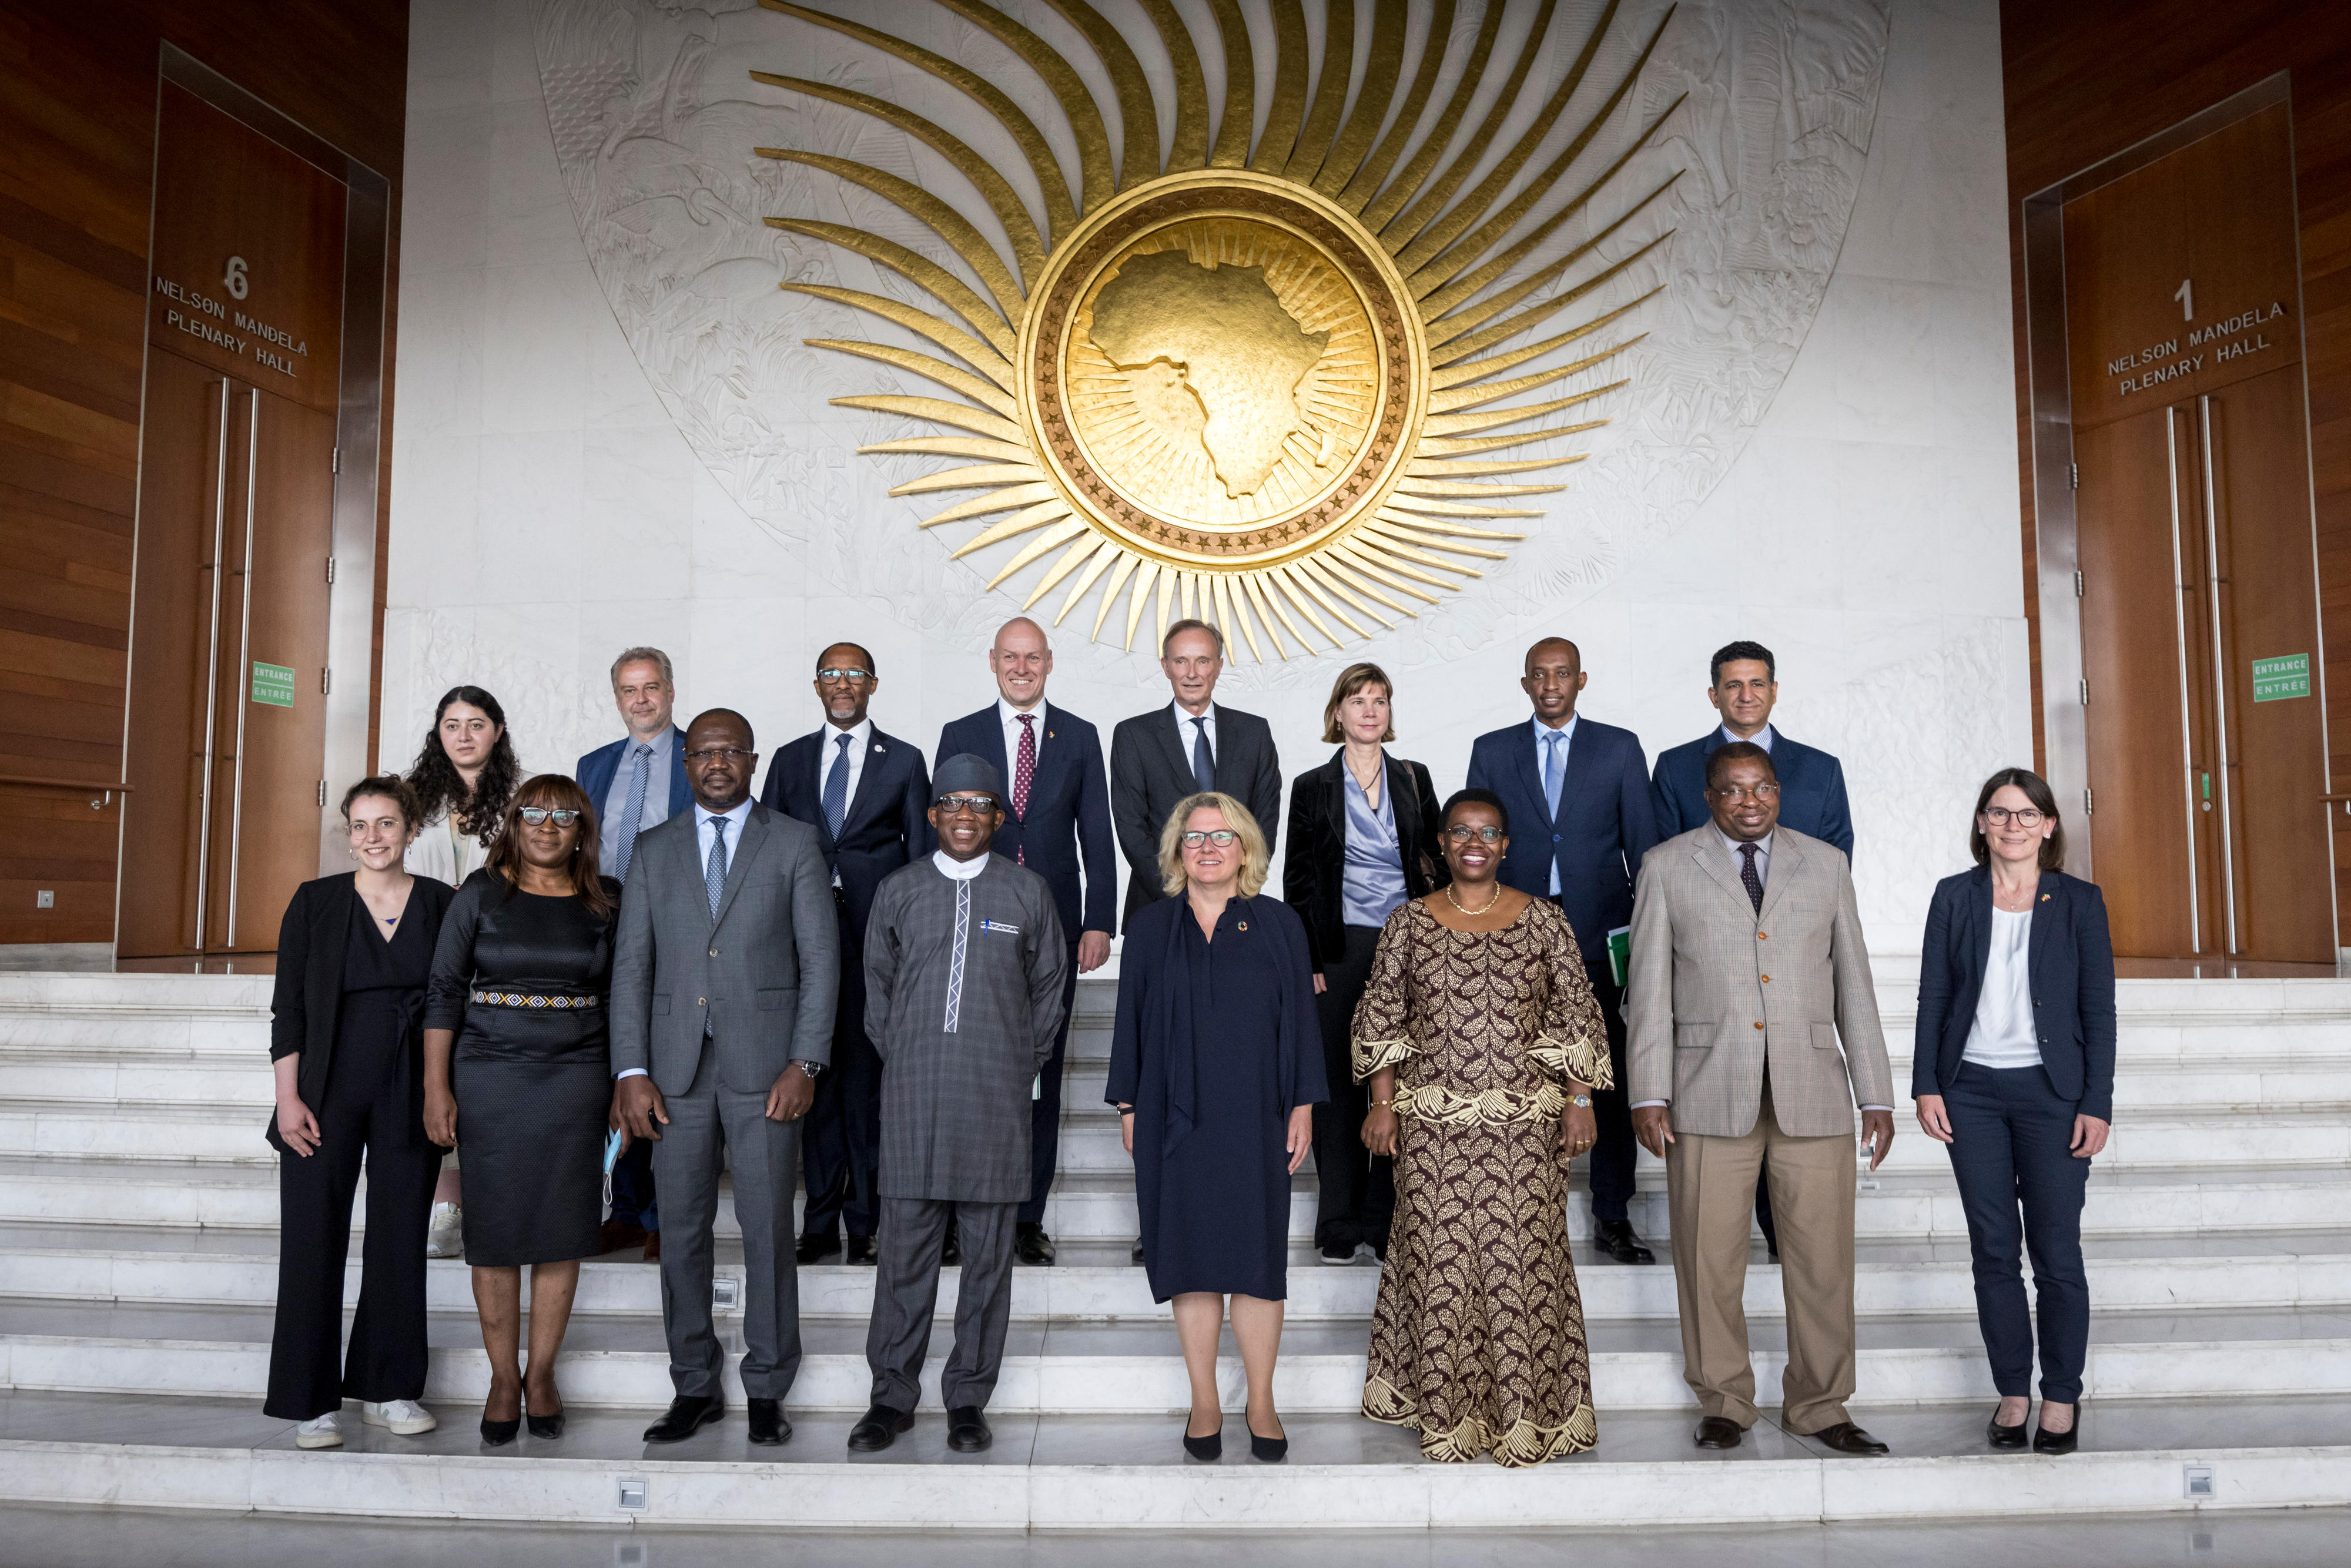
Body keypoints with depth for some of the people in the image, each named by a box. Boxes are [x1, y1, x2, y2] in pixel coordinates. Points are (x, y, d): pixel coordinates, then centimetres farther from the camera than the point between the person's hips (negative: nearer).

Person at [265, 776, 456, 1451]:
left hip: (411, 1096, 1)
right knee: (314, 1238, 1)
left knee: (401, 1238, 7)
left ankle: (389, 1389, 21)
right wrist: (288, 1098, -7)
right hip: (328, 1095, -1)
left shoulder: (442, 904, 3)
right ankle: (312, 1401, 13)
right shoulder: (315, 902, 0)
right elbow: (288, 1008, 0)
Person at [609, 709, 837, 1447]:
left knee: (767, 1229, 2)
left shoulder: (794, 843, 4)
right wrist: (630, 1070, -2)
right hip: (676, 1068, 3)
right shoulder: (655, 849, 11)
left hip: (763, 1065, -2)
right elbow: (631, 964, 7)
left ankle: (767, 1391, 14)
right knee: (681, 1230, 7)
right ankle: (694, 1387, 21)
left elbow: (820, 957, 0)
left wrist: (806, 1062, -9)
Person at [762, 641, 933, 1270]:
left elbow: (921, 853, 6)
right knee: (817, 1078, 5)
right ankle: (820, 1222, 14)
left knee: (869, 1079, -1)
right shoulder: (790, 760, 14)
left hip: (878, 941, -2)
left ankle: (866, 1222, 9)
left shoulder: (904, 760, 8)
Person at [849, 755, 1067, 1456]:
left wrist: (1024, 1062, 9)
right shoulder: (899, 890, 8)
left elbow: (1049, 983, 13)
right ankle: (892, 1397, 15)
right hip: (912, 1095, 1)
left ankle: (969, 1399, 16)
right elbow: (877, 979, 16)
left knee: (988, 1253, 4)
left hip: (996, 1097, 0)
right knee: (905, 1248, 3)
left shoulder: (1028, 891, 5)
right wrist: (896, 1054, 10)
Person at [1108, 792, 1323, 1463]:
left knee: (1257, 1256, 2)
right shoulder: (1150, 926, 6)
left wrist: (1303, 1106, -1)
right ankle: (1205, 1402, 16)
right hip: (1176, 1118, 1)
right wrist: (1128, 1107, 4)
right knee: (1192, 1256, 5)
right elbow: (1131, 1019, 7)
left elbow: (1301, 1019, 4)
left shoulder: (1278, 924, 5)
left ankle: (1261, 1402, 15)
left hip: (1255, 1117, 0)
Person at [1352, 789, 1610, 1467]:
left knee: (1522, 1258, 1)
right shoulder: (1409, 923, 3)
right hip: (1433, 1125, 0)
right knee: (1439, 1259, 3)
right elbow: (1380, 1021, 5)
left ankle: (1526, 1411, 16)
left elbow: (1577, 1015, 3)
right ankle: (1446, 1413, 18)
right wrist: (1383, 1104, 0)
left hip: (1525, 1124, 0)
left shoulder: (1543, 920, 3)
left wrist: (1579, 1101, -3)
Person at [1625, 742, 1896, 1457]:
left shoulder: (1825, 864, 11)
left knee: (1824, 1258, 4)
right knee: (1710, 1259, 4)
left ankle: (1819, 1406, 22)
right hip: (1710, 1094, -1)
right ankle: (1724, 1404, 22)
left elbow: (1853, 982, 11)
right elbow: (1650, 988, 3)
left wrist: (1876, 1095, 8)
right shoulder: (1668, 867, 6)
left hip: (1812, 1091, 2)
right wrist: (1649, 1095, -4)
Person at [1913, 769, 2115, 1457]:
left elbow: (2099, 1009, 0)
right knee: (1993, 1251, 7)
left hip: (2050, 1091, -1)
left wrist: (2097, 1104, -5)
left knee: (2056, 1252, 2)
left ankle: (2062, 1396, 19)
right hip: (1972, 1090, 2)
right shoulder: (1955, 897, 4)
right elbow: (1933, 996, 5)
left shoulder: (2080, 901, 1)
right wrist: (1926, 1084, -1)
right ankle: (2012, 1391, 20)